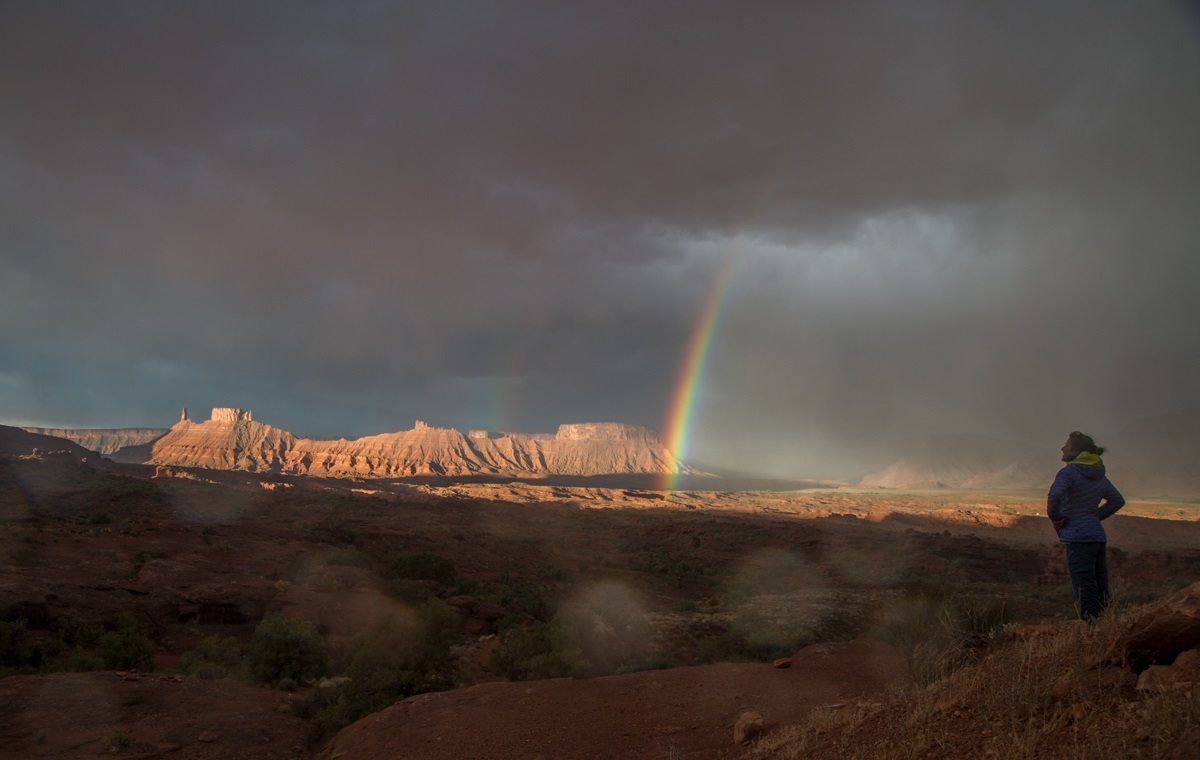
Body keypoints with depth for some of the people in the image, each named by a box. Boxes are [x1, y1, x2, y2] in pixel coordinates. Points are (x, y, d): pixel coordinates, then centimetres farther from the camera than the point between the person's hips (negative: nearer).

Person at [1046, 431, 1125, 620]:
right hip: (1099, 537, 8)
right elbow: (1118, 500, 25)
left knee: (1085, 589, -7)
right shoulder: (1099, 475, 14)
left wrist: (1055, 518, -12)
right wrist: (1097, 515, 17)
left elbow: (1055, 495, -28)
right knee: (1101, 589, 13)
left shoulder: (1069, 472, -11)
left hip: (1077, 537, -8)